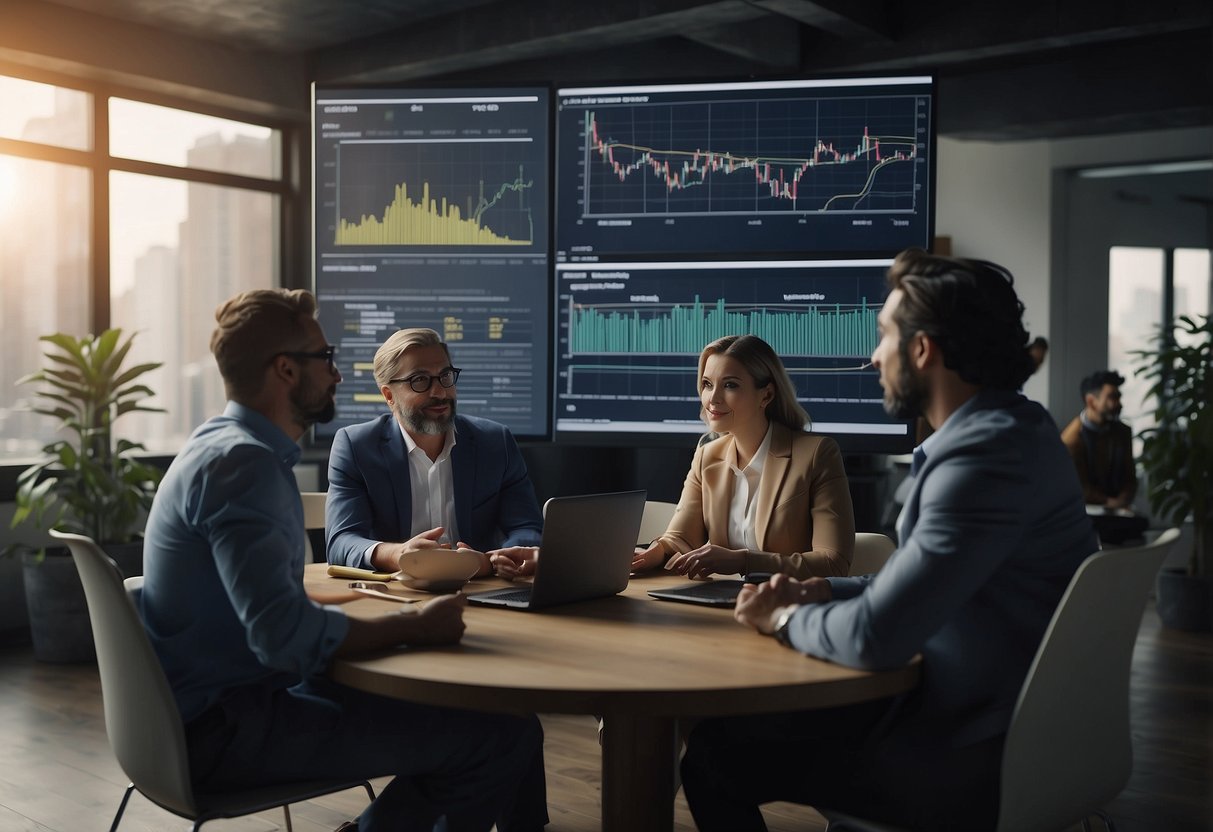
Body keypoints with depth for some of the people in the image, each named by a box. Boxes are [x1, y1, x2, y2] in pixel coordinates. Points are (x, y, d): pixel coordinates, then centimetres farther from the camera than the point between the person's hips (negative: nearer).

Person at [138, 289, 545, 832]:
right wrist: (414, 628, -16)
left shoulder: (228, 445, 13)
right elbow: (285, 635, -29)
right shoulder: (241, 461, -19)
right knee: (504, 737, -17)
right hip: (225, 726, -10)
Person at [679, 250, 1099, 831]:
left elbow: (876, 638, -29)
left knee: (713, 753, -3)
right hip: (979, 715, 9)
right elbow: (916, 582, 18)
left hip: (979, 759, -9)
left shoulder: (987, 454, -26)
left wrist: (784, 618, -9)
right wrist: (825, 591, 4)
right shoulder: (998, 429, 8)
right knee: (746, 720, 19)